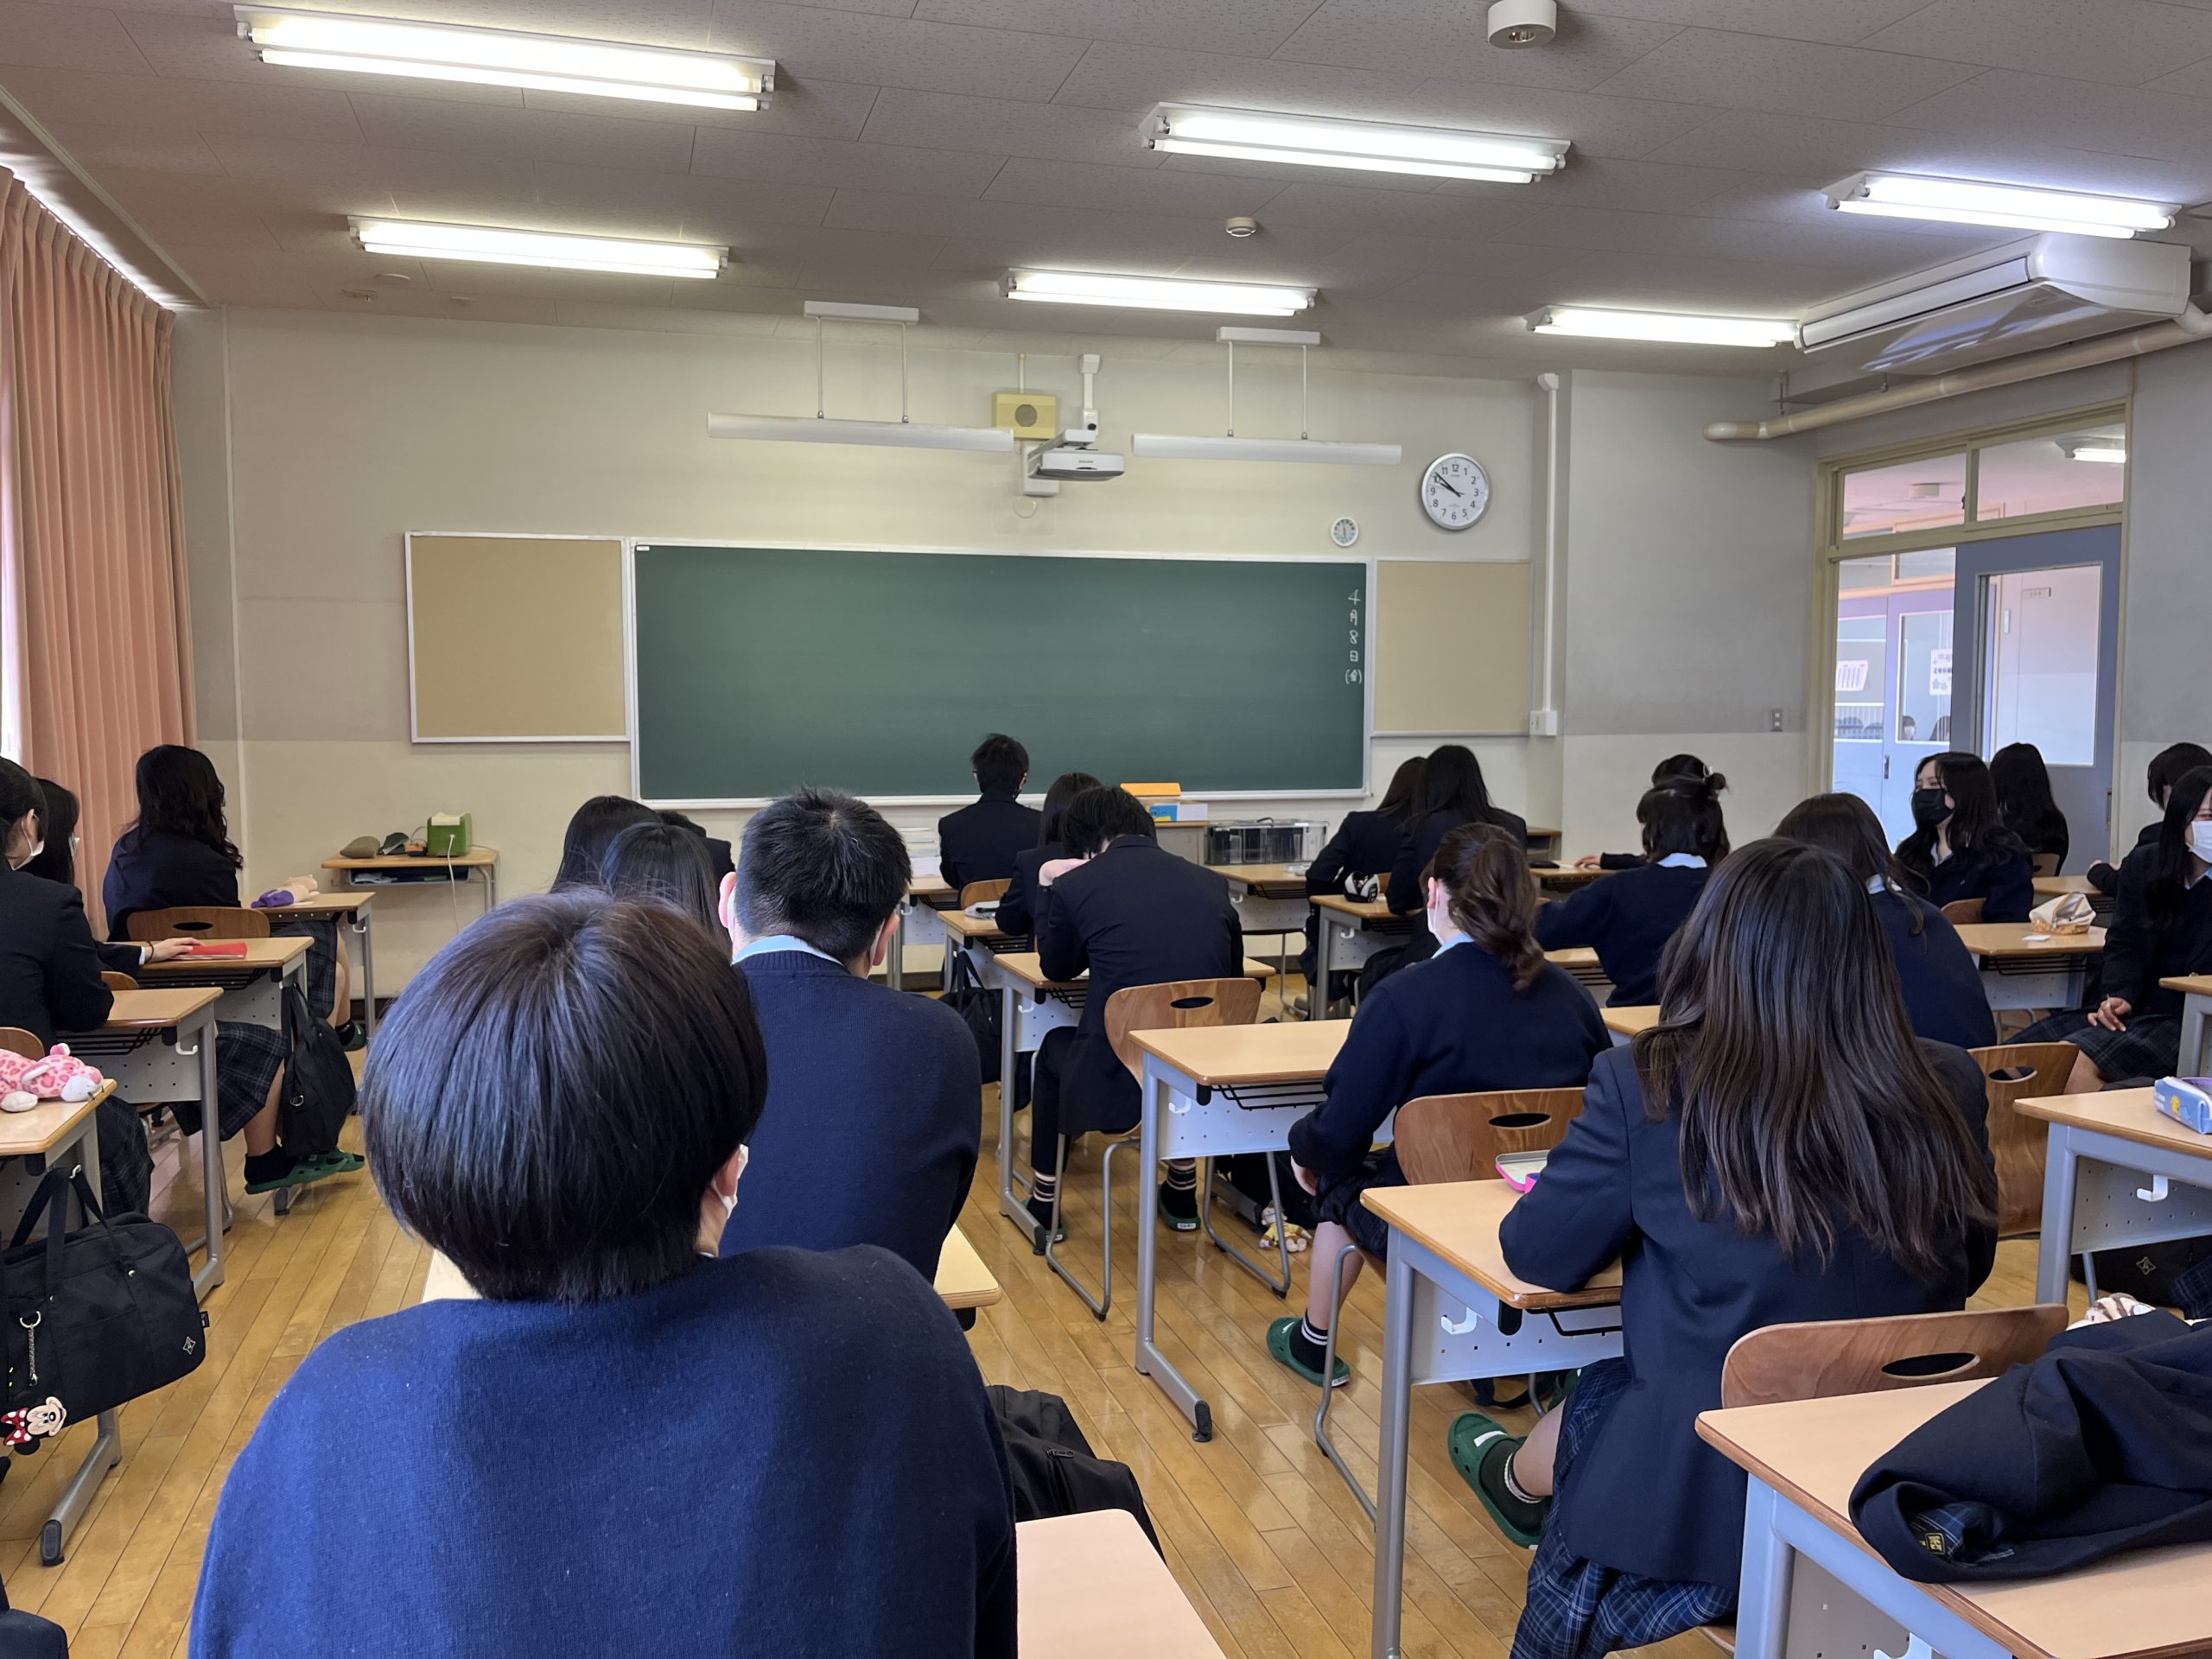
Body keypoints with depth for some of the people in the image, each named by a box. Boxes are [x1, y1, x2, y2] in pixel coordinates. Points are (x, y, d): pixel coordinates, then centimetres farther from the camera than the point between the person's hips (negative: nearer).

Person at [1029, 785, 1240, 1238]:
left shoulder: (1074, 884, -3)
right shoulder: (1211, 883, 6)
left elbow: (1057, 969, 14)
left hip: (1116, 1081, -3)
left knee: (1054, 1048, 32)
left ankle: (1045, 1201, 40)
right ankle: (1182, 1191, 48)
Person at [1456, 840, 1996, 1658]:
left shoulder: (1650, 1086, -19)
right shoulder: (1946, 1091, -9)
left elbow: (1541, 1258, -6)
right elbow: (1969, 1268, 8)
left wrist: (1637, 1213, 14)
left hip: (1705, 1492, -3)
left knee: (1592, 1402, 27)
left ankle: (1516, 1482, 57)